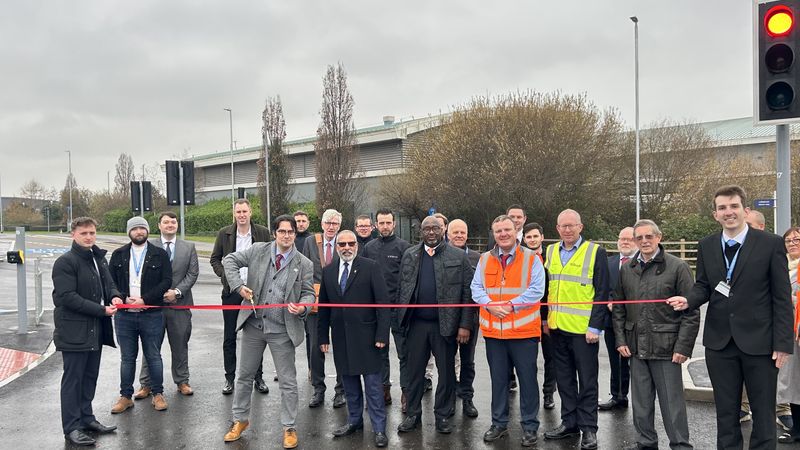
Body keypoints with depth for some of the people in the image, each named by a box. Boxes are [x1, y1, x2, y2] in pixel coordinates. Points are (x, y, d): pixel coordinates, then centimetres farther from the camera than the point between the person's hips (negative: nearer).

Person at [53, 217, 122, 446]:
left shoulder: (99, 258, 12)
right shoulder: (65, 262, -13)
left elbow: (108, 283, 18)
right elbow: (67, 297, -19)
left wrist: (115, 296, -6)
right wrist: (101, 310, -20)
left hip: (95, 330, 8)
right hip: (74, 331, -8)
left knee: (90, 377, 16)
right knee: (73, 379, 1)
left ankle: (86, 418, 28)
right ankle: (72, 427, 9)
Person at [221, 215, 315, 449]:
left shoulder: (304, 264, -4)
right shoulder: (258, 250, -2)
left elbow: (308, 293, 2)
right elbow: (230, 260, 3)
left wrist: (302, 307, -20)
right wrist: (238, 285, -10)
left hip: (282, 329, -2)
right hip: (253, 324, 2)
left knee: (288, 382, 5)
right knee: (245, 375, 15)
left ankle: (289, 427, 20)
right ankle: (240, 420, 34)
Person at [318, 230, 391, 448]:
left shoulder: (370, 267, -4)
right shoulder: (328, 271, 9)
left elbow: (382, 302, -7)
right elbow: (324, 306, 12)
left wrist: (382, 334, -12)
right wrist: (323, 336, 9)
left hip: (365, 335, -4)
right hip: (340, 337, 4)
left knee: (373, 384, 1)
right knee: (349, 381, 14)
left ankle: (379, 428, 10)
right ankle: (354, 420, 30)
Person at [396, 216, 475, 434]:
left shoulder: (458, 257, -2)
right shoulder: (409, 255, 7)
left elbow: (467, 293, -4)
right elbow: (402, 289, 9)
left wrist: (465, 325, -9)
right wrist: (401, 318, 2)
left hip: (445, 324, -2)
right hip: (416, 324, 2)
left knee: (446, 372, 8)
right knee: (415, 371, 11)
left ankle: (443, 415, 24)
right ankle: (413, 414, 25)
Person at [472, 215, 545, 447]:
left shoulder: (532, 259, -3)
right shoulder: (484, 260, 8)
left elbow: (536, 291, -10)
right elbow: (477, 289, 5)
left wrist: (510, 305, -17)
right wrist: (490, 305, -13)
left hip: (524, 331, -3)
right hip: (493, 330, 3)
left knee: (527, 379, 5)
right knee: (498, 379, 13)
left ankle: (529, 426, 18)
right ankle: (499, 423, 26)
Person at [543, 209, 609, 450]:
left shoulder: (595, 252, -7)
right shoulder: (550, 252, 8)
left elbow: (602, 293, -9)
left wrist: (595, 326, -14)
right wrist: (545, 318, 8)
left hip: (584, 328, -5)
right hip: (557, 327, 5)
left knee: (587, 380, 5)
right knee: (564, 378, 14)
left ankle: (588, 428, 15)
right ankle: (569, 422, 26)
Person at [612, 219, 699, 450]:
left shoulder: (677, 267, -5)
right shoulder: (626, 269, 8)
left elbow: (691, 312, -7)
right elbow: (618, 308, 14)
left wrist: (683, 347, -11)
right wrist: (620, 340, 6)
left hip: (666, 347, -4)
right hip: (636, 347, 4)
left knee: (672, 401, 3)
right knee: (641, 401, 13)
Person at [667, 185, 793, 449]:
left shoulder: (771, 244, -6)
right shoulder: (706, 246, 5)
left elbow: (782, 297, -6)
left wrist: (783, 343, -10)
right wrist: (688, 300, -13)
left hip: (759, 342, -3)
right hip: (719, 342, 3)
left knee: (763, 412, 9)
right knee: (726, 413, 14)